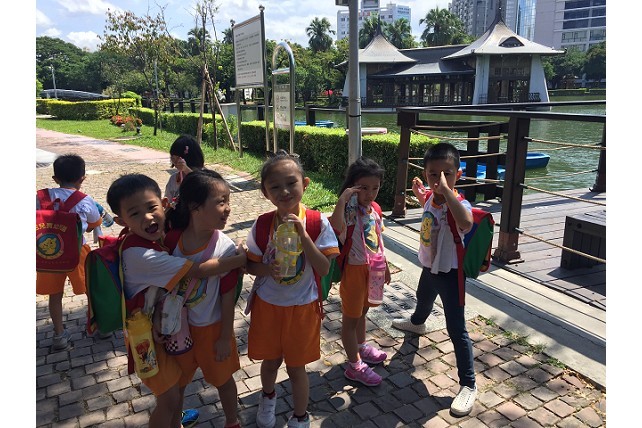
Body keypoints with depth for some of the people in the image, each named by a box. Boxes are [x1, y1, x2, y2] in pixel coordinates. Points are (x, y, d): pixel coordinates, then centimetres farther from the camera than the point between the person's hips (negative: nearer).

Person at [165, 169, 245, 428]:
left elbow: (228, 297, -15)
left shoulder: (226, 248, -23)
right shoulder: (172, 239, -17)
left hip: (211, 327, -2)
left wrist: (225, 337, -9)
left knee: (222, 378, 20)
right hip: (178, 326, 2)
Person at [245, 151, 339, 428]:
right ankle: (268, 396, 56)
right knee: (270, 360, 22)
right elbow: (249, 264, -2)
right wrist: (267, 269, -24)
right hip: (267, 305, 2)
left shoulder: (318, 223, -16)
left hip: (302, 308, -2)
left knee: (296, 367, 13)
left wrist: (302, 234, -30)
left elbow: (324, 268, -19)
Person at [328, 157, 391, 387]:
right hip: (354, 269, -7)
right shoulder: (349, 210, -22)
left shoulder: (374, 210, 1)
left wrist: (385, 265, 19)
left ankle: (361, 347, 48)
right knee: (350, 318, 8)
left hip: (372, 268, 8)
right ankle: (354, 366, 22)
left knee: (362, 311, 26)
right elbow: (336, 226, -45)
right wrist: (342, 198, -46)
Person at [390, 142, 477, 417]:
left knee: (456, 329, -2)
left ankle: (468, 385, 11)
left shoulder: (459, 203, -29)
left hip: (449, 273, -8)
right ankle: (417, 323, 70)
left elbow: (466, 223, -56)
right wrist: (423, 195, 11)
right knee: (423, 299, 36)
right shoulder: (431, 196, -6)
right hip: (429, 267, 8)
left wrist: (446, 190, -52)